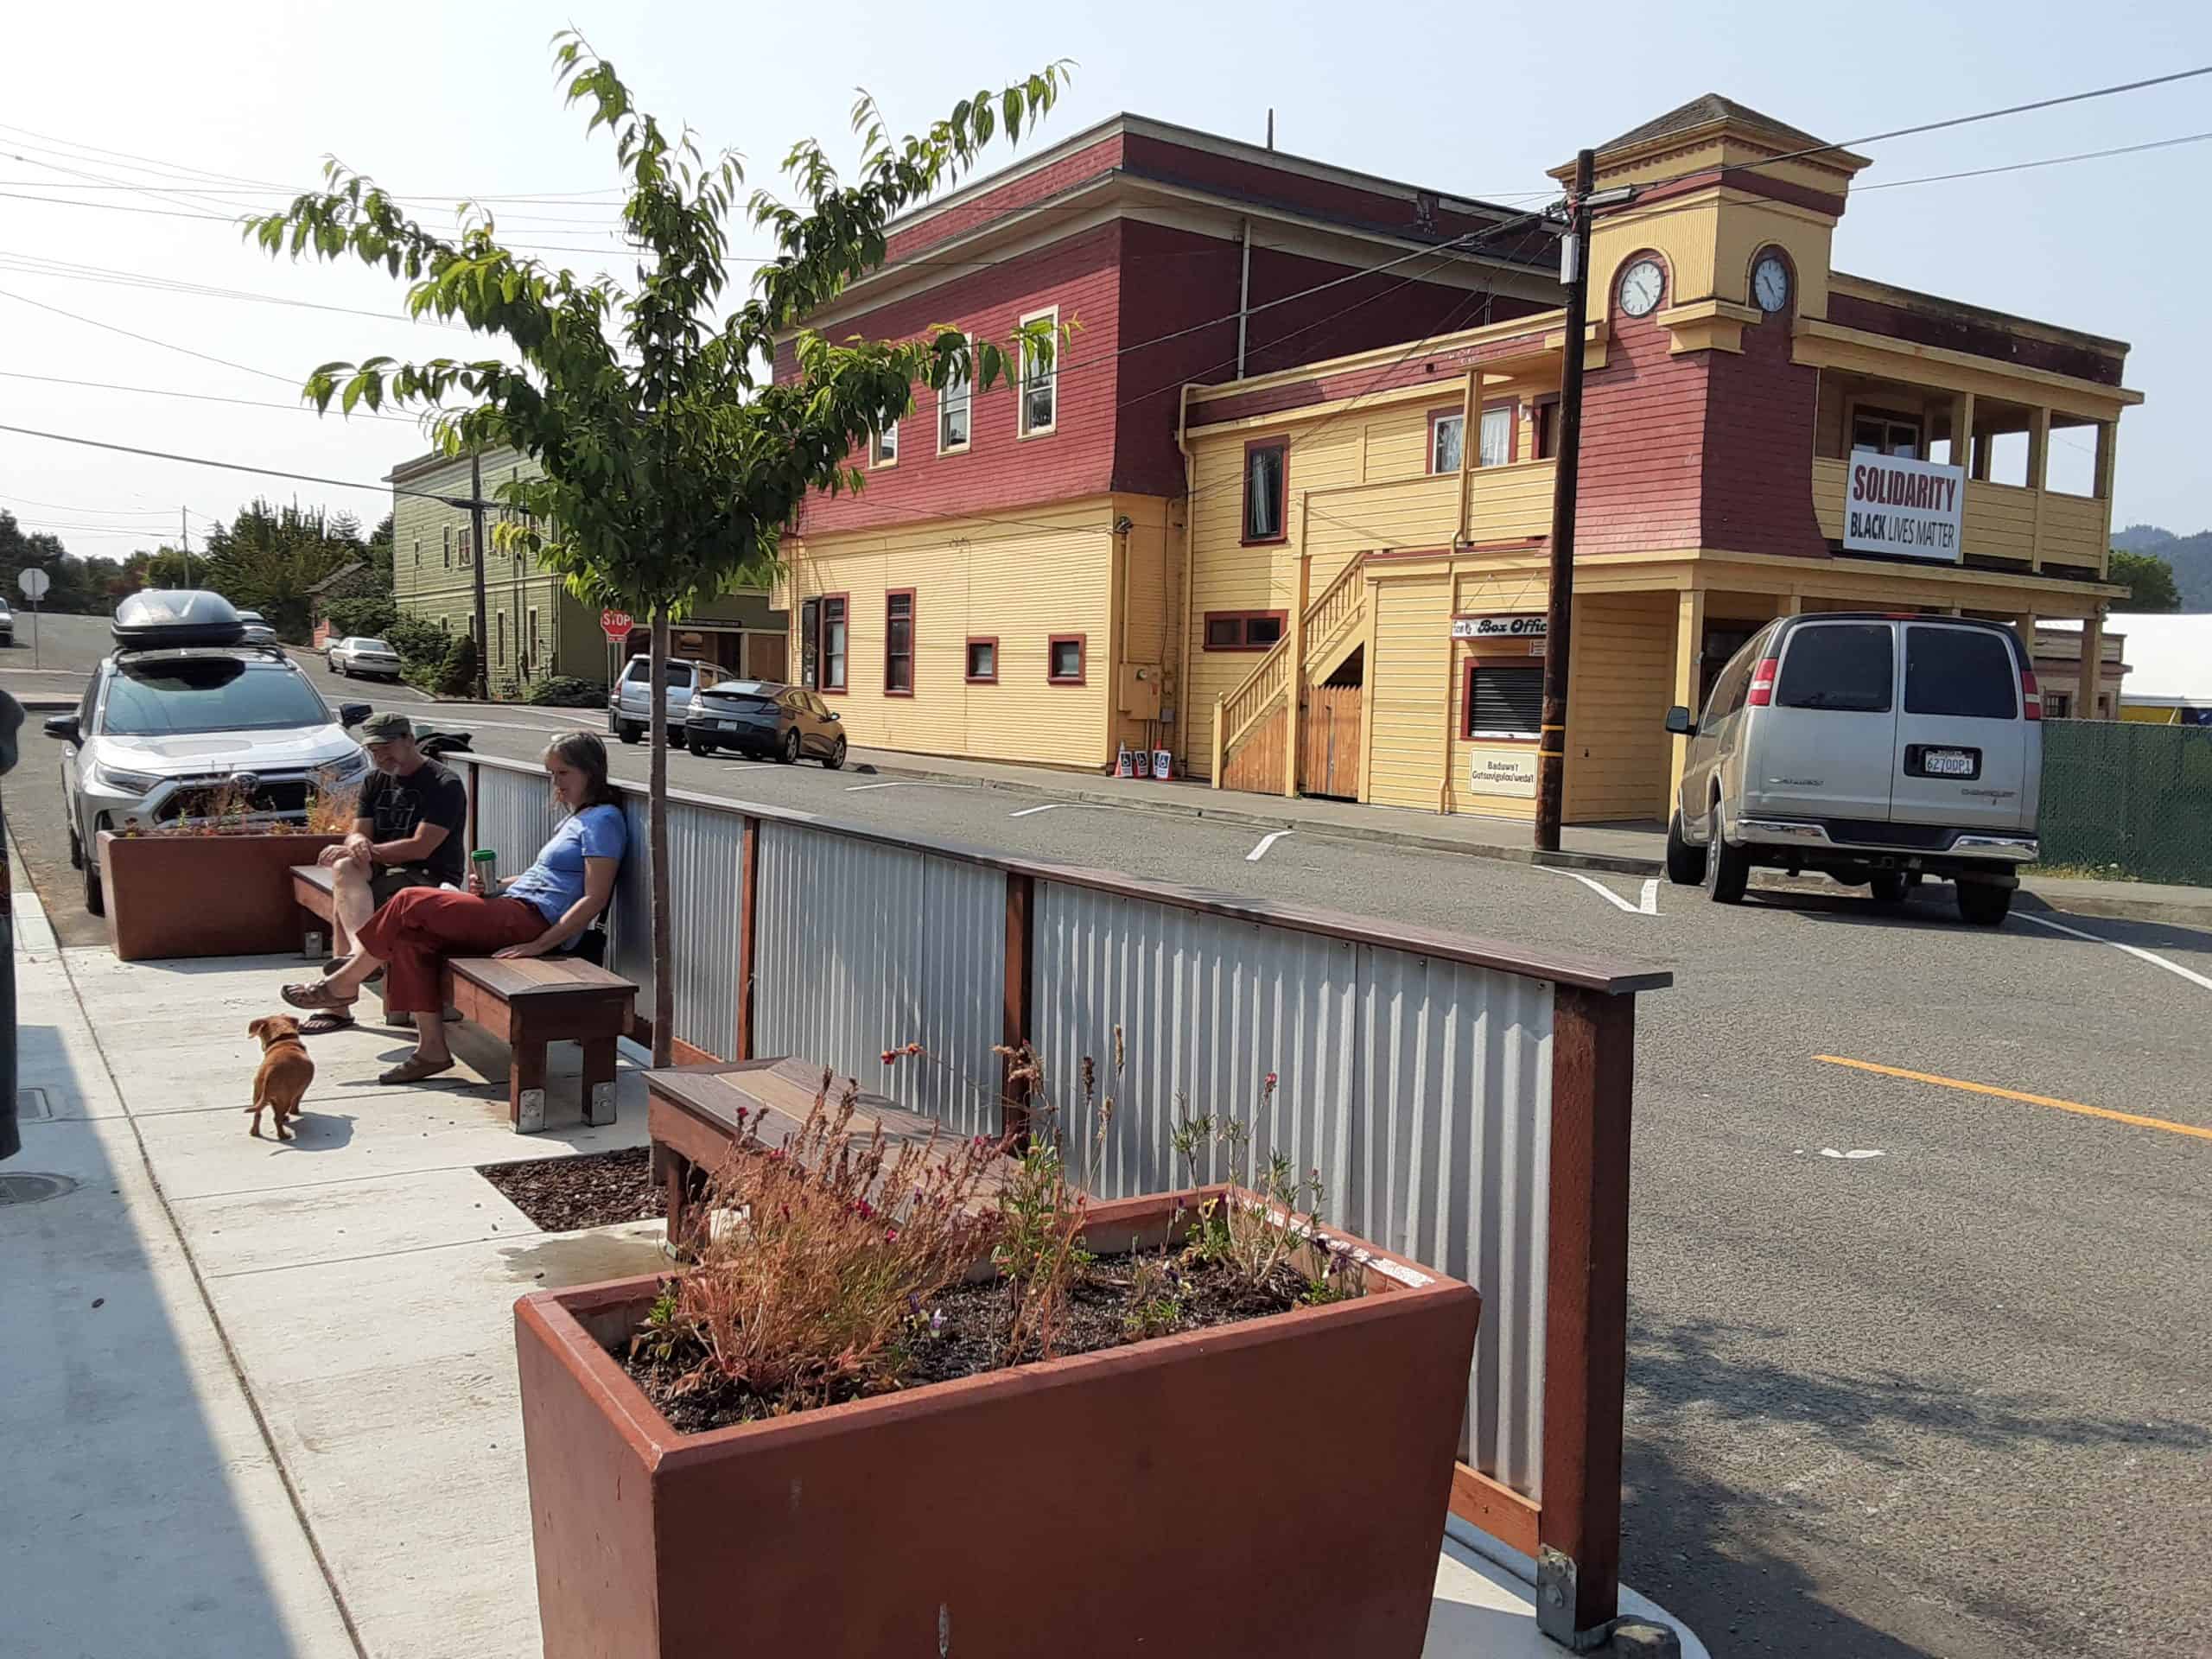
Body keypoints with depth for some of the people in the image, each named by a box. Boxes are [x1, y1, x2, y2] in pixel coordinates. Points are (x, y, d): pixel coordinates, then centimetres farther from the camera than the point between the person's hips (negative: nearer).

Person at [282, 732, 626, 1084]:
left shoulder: (603, 820, -8)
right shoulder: (576, 818, 23)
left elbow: (594, 899, -16)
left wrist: (540, 945, -21)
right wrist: (492, 886, 9)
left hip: (530, 920, -10)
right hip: (512, 912, 10)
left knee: (409, 903, -10)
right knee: (411, 939, -6)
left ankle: (343, 985, 8)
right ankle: (432, 1049, -7)